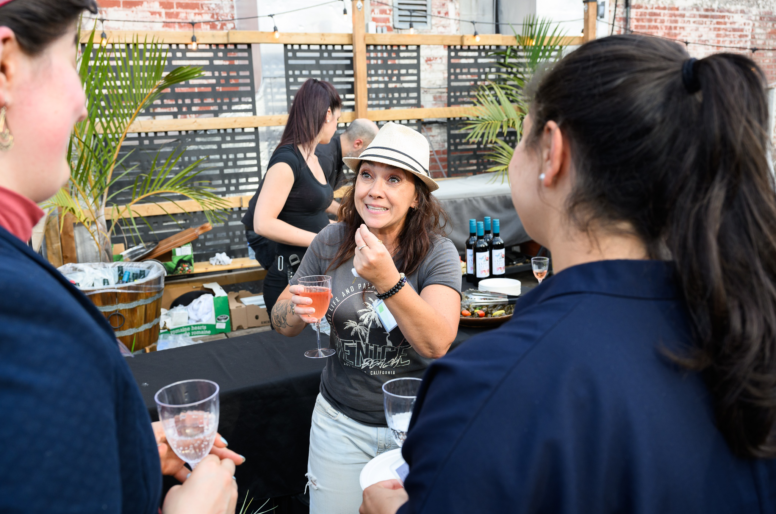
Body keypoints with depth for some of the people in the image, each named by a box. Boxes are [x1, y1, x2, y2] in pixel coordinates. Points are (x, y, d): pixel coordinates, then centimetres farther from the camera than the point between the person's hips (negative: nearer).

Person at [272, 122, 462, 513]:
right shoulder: (330, 243, -8)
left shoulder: (437, 253, -15)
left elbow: (438, 344, -27)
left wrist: (388, 280, -38)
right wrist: (298, 310, -22)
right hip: (341, 422, 2)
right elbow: (282, 323, 1)